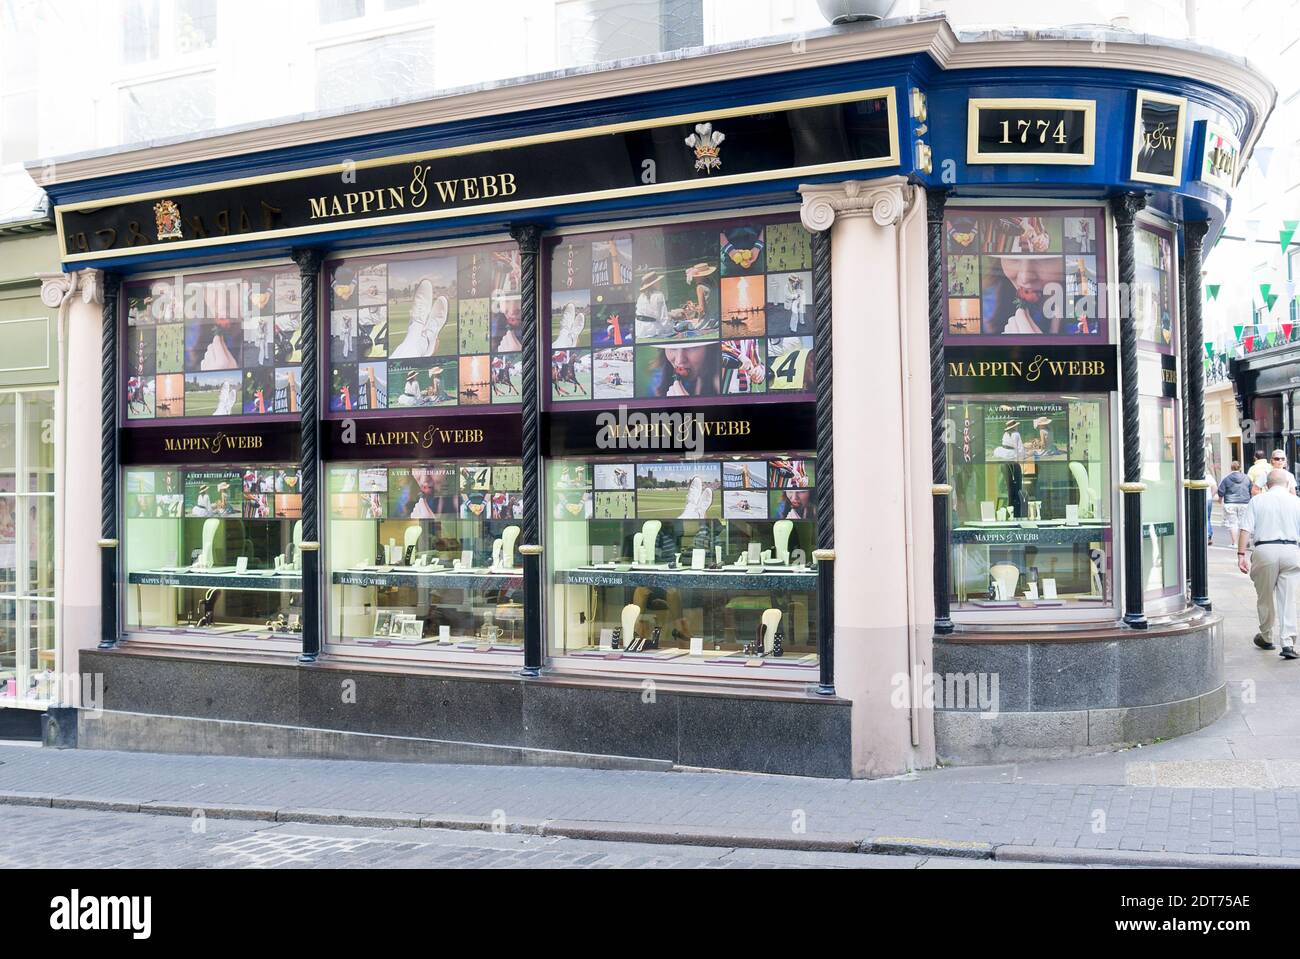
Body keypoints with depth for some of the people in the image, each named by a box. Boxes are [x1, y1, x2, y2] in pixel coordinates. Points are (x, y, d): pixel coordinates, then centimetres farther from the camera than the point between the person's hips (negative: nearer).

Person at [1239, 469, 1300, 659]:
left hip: (1265, 549, 0)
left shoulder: (1257, 500, 5)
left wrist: (1241, 554, -3)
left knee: (1265, 598, 14)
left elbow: (1246, 530, -4)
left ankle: (1266, 638, 29)